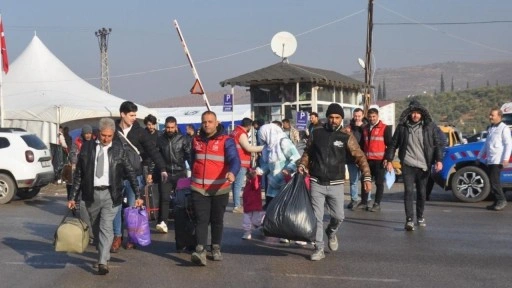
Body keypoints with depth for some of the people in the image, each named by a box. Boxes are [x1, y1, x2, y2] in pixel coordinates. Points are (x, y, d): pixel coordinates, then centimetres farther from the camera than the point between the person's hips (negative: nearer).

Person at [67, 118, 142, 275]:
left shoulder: (118, 149, 0)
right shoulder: (87, 147, 2)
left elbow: (131, 173, 4)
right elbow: (78, 174, 6)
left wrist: (137, 195, -1)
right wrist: (73, 197, 2)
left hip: (110, 194, -2)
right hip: (91, 193, 2)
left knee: (106, 228, -10)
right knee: (96, 228, 14)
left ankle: (103, 262, -10)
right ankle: (103, 254, 35)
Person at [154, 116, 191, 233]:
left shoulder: (183, 139, -1)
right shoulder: (160, 139, 3)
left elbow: (189, 155, -3)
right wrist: (151, 173, -1)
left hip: (180, 173, 0)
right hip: (165, 173, 1)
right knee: (164, 198, -8)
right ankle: (162, 222, -14)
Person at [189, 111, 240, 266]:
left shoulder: (226, 141, -4)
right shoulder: (196, 141, 10)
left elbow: (234, 159, -18)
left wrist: (232, 172, -38)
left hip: (220, 189, -2)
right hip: (199, 189, 2)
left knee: (217, 220, 11)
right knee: (201, 220, -8)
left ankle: (216, 248, 26)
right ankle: (200, 251, -16)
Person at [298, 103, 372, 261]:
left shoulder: (346, 136, -2)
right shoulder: (316, 134, 4)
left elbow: (359, 156, -7)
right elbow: (307, 152, 15)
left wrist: (367, 177, -16)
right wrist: (303, 165, -4)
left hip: (336, 184, -1)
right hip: (317, 183, 1)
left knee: (339, 216, 2)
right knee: (317, 217, 0)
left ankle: (331, 233, 35)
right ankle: (319, 249, 12)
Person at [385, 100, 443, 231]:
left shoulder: (429, 126, 2)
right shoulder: (402, 127, 1)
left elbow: (438, 144, 2)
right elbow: (393, 144, 6)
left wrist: (439, 160, -9)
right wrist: (389, 160, 1)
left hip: (424, 166, 1)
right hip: (408, 165, -1)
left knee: (422, 193, 11)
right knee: (408, 191, -11)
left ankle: (420, 217, 28)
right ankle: (409, 220, -11)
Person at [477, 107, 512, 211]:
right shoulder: (490, 128, 20)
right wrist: (479, 157, 25)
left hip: (498, 160, -8)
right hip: (489, 160, 8)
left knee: (494, 181, -11)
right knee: (491, 181, 6)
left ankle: (501, 200, 0)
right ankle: (497, 202, 13)